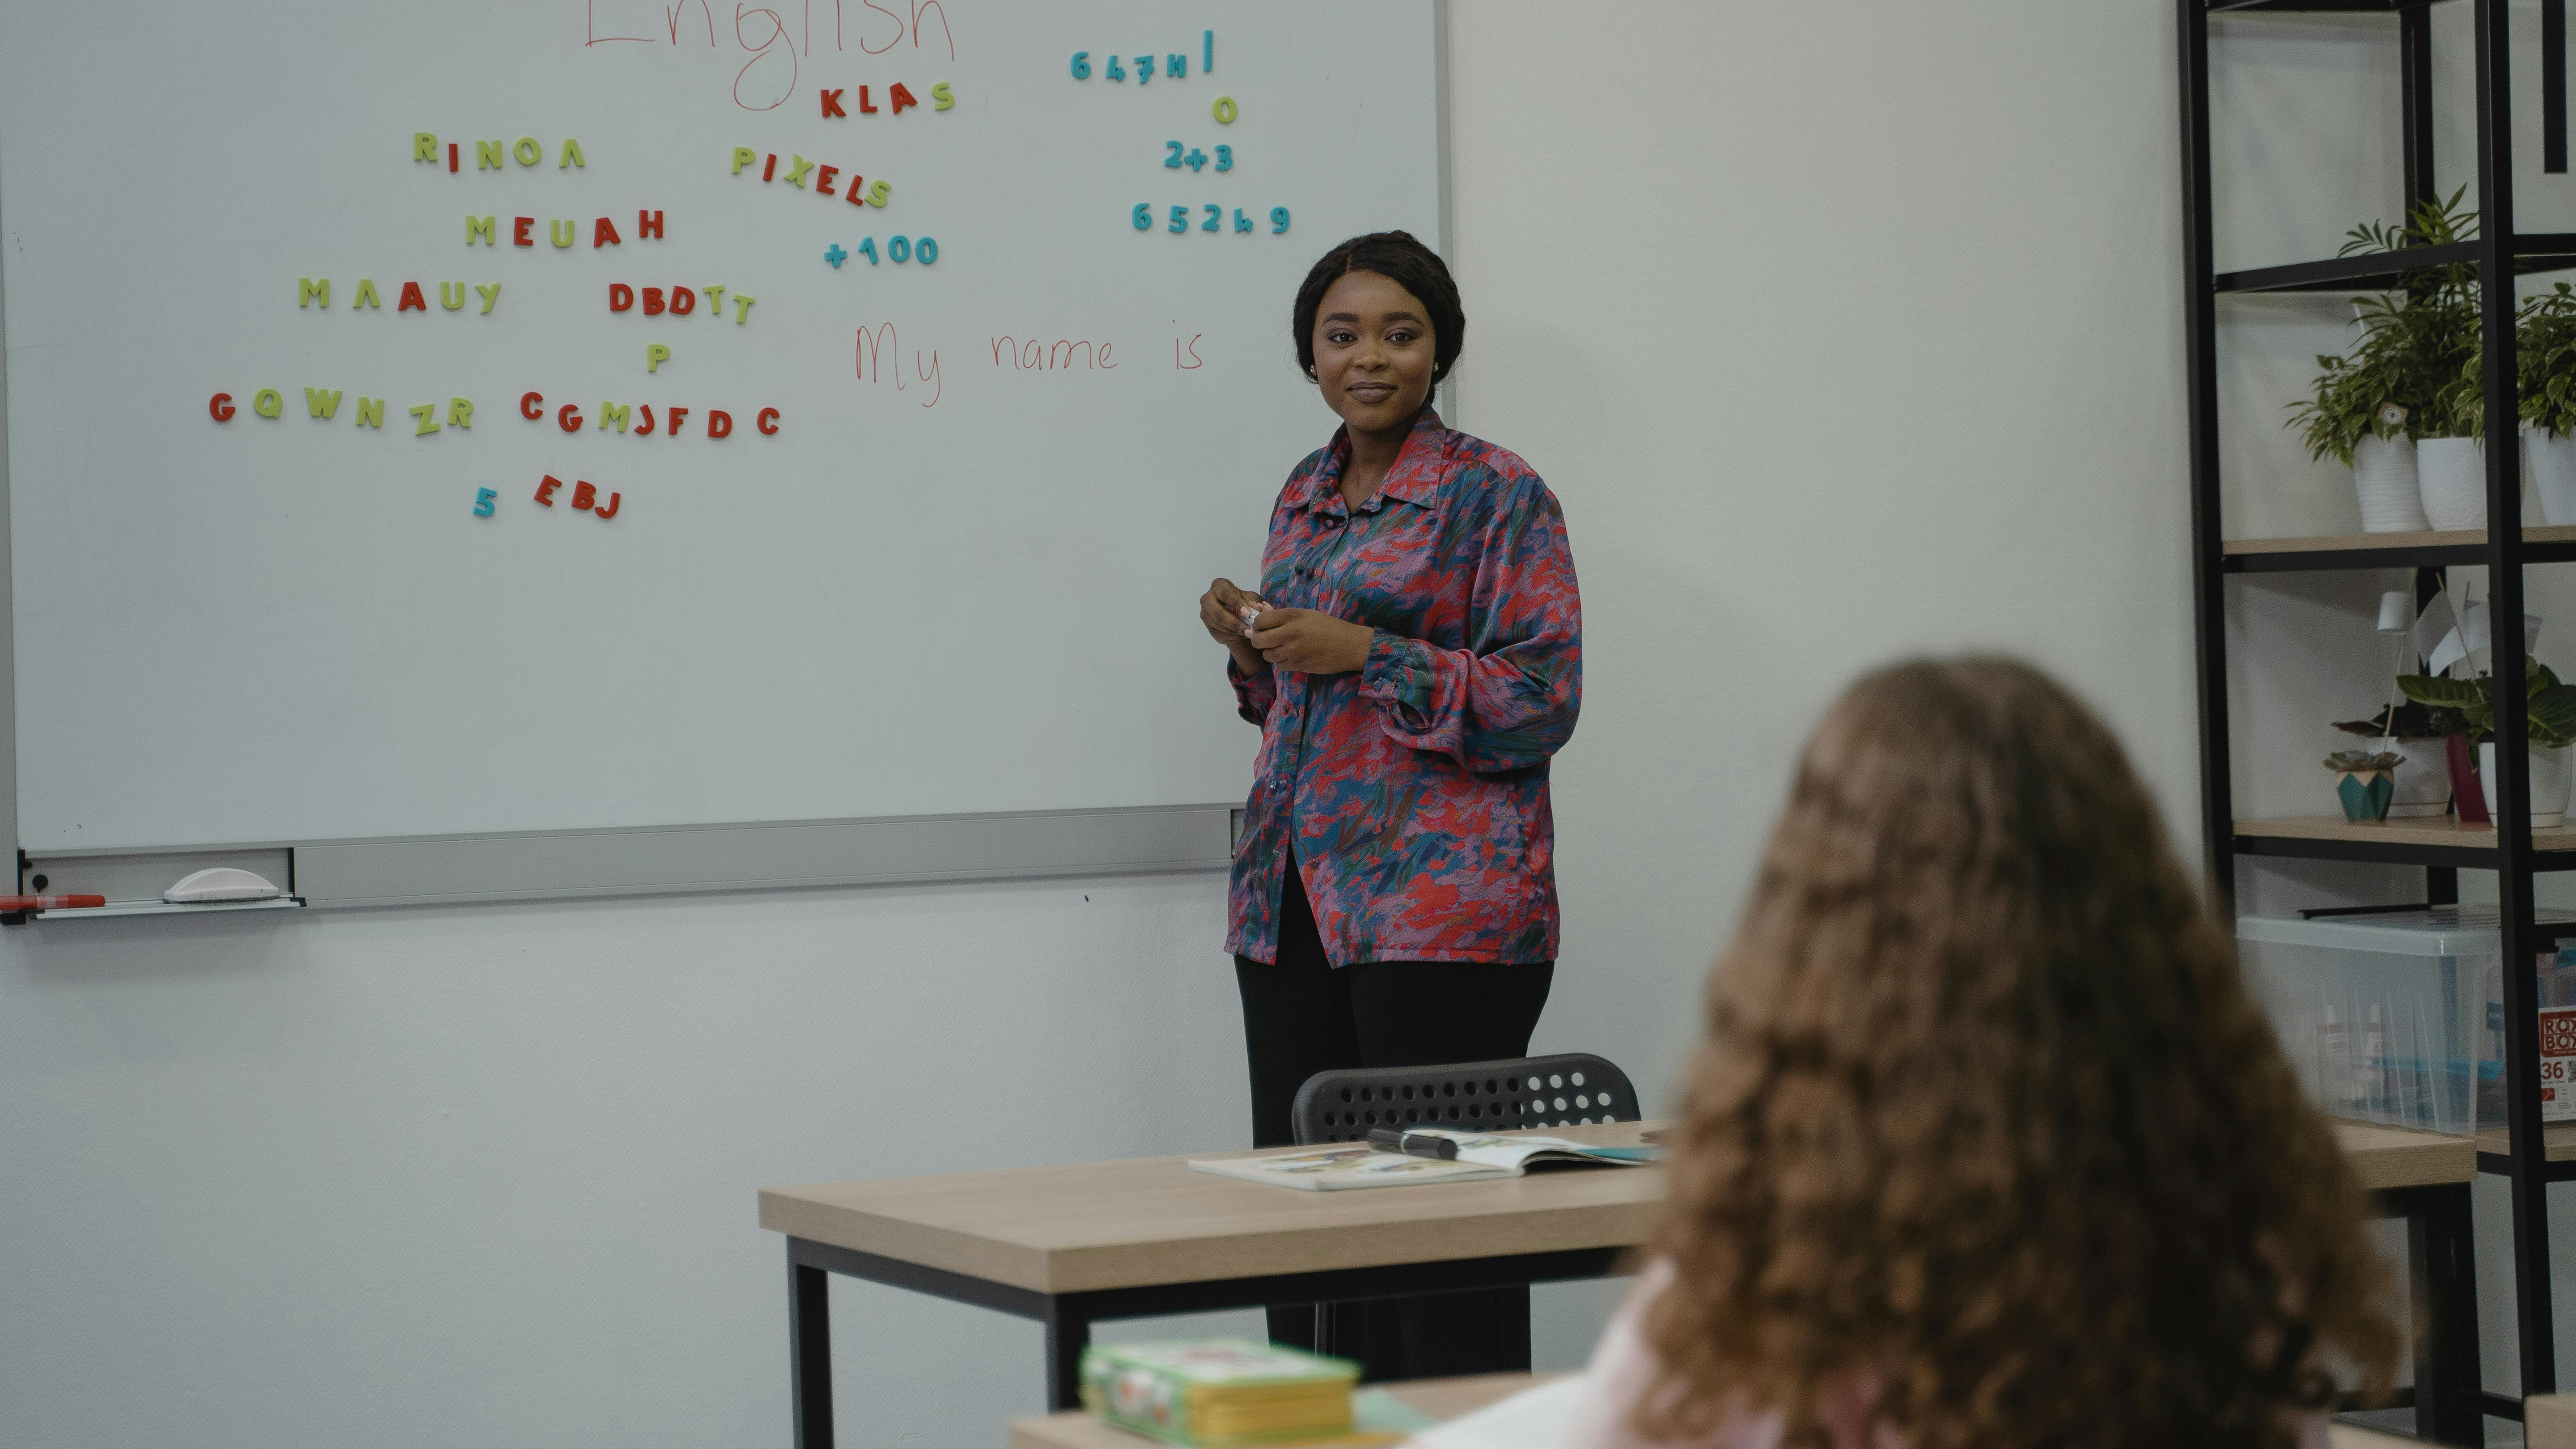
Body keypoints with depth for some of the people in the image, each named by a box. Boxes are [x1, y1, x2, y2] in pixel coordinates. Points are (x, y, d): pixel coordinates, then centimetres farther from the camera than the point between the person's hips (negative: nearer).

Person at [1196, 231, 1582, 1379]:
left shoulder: (1496, 496, -4)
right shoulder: (1305, 497, 17)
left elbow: (1541, 703, -11)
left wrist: (1363, 653, -17)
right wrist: (1254, 652, 5)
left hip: (1442, 907, -7)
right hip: (1296, 898, 7)